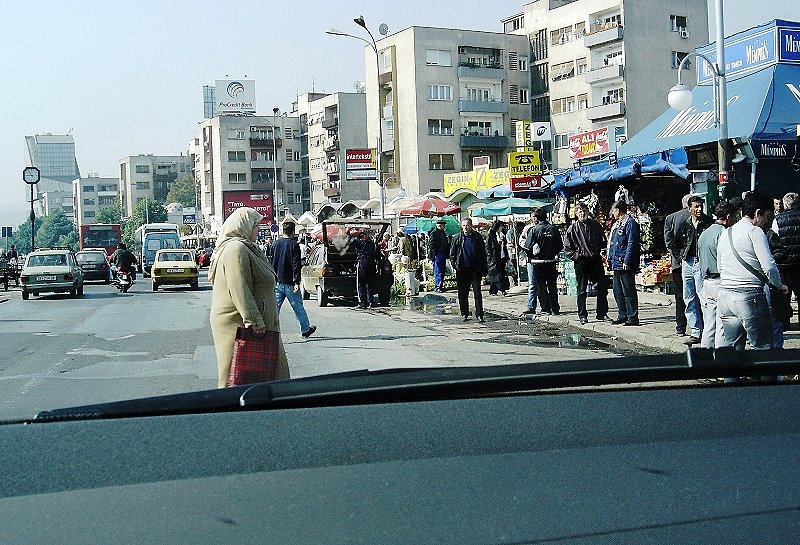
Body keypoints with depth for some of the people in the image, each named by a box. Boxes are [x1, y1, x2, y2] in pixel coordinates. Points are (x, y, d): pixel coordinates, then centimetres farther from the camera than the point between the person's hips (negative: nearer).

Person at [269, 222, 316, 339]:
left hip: (277, 282, 4)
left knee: (275, 306, 4)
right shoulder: (294, 245, -11)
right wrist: (296, 283, -16)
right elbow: (296, 265, -16)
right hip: (289, 283, -4)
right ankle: (305, 330, 22)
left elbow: (271, 262, 11)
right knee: (298, 307, 9)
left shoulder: (276, 243, 5)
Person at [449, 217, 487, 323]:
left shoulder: (478, 237, 4)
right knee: (462, 293, 6)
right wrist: (454, 265, -1)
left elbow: (483, 254, 6)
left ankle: (479, 314, 3)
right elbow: (452, 253, 12)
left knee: (477, 292, -2)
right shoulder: (457, 237, 6)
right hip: (462, 270, 1)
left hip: (475, 269, -1)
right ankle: (464, 314, 16)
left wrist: (483, 270, 2)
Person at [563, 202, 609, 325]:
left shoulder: (596, 225, 7)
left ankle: (602, 314, 13)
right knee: (582, 290, 2)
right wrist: (576, 256, -8)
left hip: (596, 260, 3)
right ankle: (582, 316, 9)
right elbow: (567, 247, 3)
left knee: (603, 287, 3)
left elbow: (603, 241, 18)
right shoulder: (573, 228, 0)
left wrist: (602, 251, 2)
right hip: (581, 261, -3)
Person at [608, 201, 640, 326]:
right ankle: (622, 316, 21)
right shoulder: (617, 224, 19)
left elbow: (632, 244, -16)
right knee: (618, 291, 13)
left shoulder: (630, 223, -10)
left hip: (625, 264, -10)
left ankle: (633, 317, -2)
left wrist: (627, 261, -20)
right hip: (617, 264, 10)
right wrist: (610, 259, 19)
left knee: (628, 291, -6)